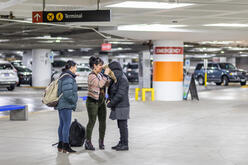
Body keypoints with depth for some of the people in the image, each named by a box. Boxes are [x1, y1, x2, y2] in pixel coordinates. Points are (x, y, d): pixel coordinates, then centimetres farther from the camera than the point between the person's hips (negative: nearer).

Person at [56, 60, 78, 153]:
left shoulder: (64, 76, 16)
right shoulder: (68, 78, -18)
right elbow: (67, 93, -25)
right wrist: (74, 102, -10)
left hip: (61, 104, 11)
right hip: (66, 105, -11)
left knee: (62, 124, 13)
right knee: (66, 124, -8)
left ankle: (60, 145, 19)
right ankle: (65, 146, -7)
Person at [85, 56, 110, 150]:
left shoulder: (101, 75, 9)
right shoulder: (91, 76, -14)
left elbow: (107, 84, 12)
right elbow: (100, 84, -27)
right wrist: (106, 74, -21)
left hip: (101, 102, 7)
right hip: (92, 102, -7)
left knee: (102, 122, 6)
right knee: (92, 122, -3)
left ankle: (101, 141, 17)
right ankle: (88, 143, 6)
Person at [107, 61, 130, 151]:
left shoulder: (123, 79, -16)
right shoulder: (116, 79, 14)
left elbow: (120, 94, -22)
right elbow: (112, 91, 18)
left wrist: (111, 103, -15)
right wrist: (109, 99, -1)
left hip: (122, 107, -9)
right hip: (118, 107, 9)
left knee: (123, 126, -4)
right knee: (120, 126, 14)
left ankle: (125, 145, 1)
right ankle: (121, 143, 21)